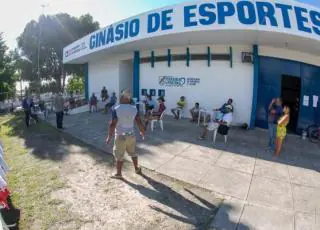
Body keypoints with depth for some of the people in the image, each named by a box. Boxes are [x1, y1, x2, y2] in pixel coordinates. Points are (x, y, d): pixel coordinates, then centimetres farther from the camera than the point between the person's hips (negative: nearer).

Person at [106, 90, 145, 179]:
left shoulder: (116, 109, -16)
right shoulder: (134, 108, -4)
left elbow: (113, 124, -18)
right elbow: (139, 122, 1)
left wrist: (109, 137, -8)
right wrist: (142, 132, 17)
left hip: (120, 136, -4)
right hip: (131, 135, 5)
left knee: (119, 155, 11)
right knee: (133, 153, 23)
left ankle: (118, 174, 23)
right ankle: (137, 169, 38)